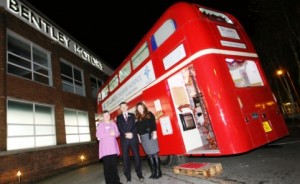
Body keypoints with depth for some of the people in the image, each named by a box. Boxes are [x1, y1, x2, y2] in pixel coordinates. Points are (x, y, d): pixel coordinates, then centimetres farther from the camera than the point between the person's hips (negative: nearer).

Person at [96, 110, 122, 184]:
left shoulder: (113, 123, 12)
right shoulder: (101, 124, -1)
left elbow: (118, 133, 11)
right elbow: (98, 135, -12)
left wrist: (114, 133, -12)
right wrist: (109, 134, -15)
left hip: (113, 147, 4)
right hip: (105, 148, -4)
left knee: (114, 164, 6)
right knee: (107, 165, -4)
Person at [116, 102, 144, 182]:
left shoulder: (132, 115, 14)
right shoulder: (119, 117, 14)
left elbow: (135, 125, 3)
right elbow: (119, 128, 2)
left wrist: (131, 133, -13)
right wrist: (126, 134, -14)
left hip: (133, 138, 0)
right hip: (124, 139, 0)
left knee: (136, 156, 1)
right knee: (125, 158, 0)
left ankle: (139, 174, 12)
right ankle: (128, 176, 9)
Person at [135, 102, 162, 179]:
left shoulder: (149, 114, 4)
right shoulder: (138, 118, 13)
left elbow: (153, 124, -4)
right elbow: (137, 128, 12)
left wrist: (154, 133, -12)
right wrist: (138, 136, 7)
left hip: (150, 135, -4)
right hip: (143, 137, 4)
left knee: (154, 154, -2)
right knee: (149, 155, 8)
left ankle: (158, 171, 6)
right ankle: (153, 172, 16)